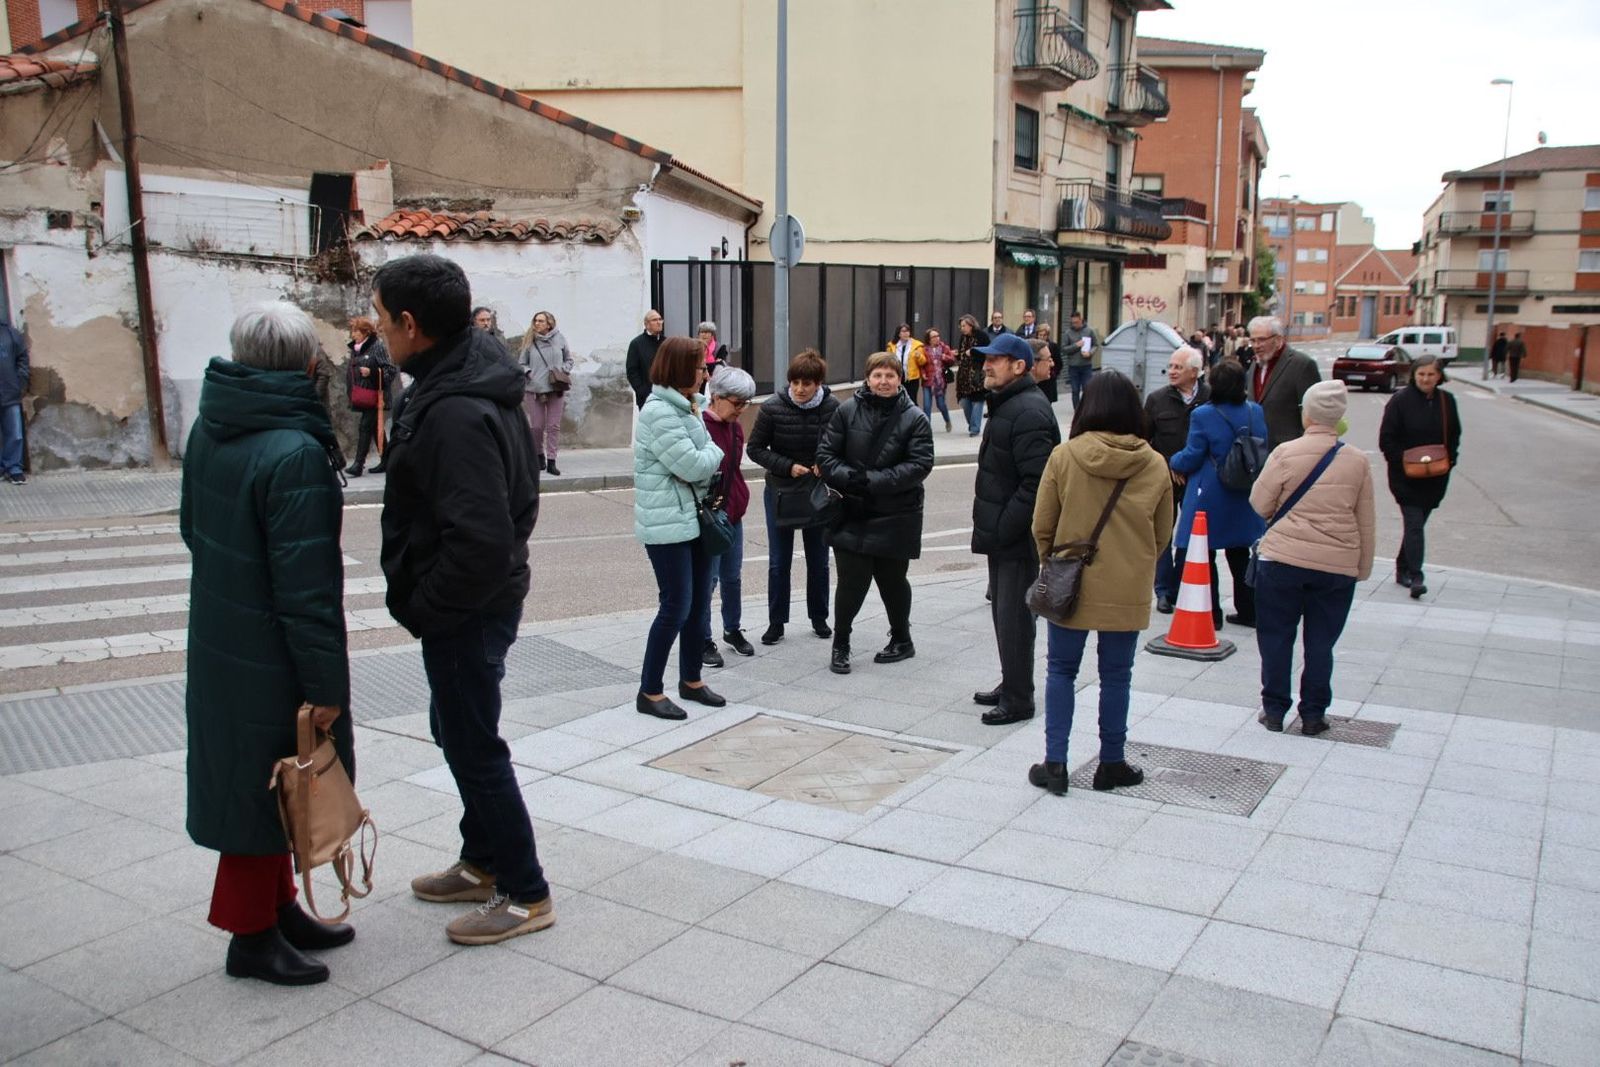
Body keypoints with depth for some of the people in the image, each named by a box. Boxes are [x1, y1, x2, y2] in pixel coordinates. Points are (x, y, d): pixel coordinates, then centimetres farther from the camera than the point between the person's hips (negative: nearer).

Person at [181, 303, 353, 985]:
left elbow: (193, 528, 15)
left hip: (219, 641, 9)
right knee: (266, 784, 7)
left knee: (257, 781, 20)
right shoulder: (295, 454, -26)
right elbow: (307, 583, -24)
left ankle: (279, 909, 36)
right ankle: (253, 935, 23)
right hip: (269, 659, -8)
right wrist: (325, 682, -18)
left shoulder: (208, 430, 1)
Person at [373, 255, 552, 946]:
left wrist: (422, 606, -17)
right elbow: (517, 493, 16)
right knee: (457, 730, 22)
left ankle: (525, 894, 19)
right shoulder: (468, 381, 5)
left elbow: (481, 542, -33)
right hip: (476, 601, 10)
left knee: (473, 745, 3)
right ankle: (482, 863, 39)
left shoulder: (455, 414, -28)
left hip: (467, 610, -10)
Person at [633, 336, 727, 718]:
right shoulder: (658, 413, -18)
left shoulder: (687, 407, 13)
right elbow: (692, 465, -22)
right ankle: (650, 691, 7)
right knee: (676, 607, -5)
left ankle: (691, 680, 29)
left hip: (694, 519, 9)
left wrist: (708, 456, -11)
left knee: (698, 604, 14)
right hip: (667, 525, -9)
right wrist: (714, 452, -2)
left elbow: (706, 464, 12)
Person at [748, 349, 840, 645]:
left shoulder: (832, 408, -13)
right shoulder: (773, 408, -15)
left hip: (818, 493, 1)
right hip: (780, 491, -1)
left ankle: (819, 617, 30)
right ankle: (776, 621, 19)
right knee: (779, 562, 6)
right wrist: (788, 466, -17)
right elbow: (755, 448, -7)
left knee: (818, 560, 14)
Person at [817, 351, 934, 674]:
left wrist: (874, 481, -20)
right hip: (852, 514, 1)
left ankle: (902, 640, 35)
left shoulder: (914, 418, -4)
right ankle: (840, 645, 17)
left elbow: (920, 465, -12)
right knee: (851, 582, -2)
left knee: (892, 580, 13)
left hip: (895, 517, 0)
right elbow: (825, 454, 0)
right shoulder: (847, 411, -1)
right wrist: (847, 477, -19)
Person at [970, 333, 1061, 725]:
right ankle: (1010, 685, 31)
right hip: (1002, 534, 11)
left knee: (1014, 616, -3)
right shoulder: (1006, 405, 16)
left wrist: (1003, 527, -22)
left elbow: (1036, 483, -26)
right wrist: (992, 527, 16)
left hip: (1017, 538, -11)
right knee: (1003, 610, 19)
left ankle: (1018, 699, 7)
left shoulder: (1029, 412, -19)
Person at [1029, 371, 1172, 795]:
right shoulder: (1155, 466, -4)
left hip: (1072, 584, -1)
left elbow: (1042, 526, -6)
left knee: (1061, 669, 11)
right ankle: (1111, 764, 22)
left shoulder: (1064, 456, -11)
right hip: (1129, 589, 2)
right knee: (1116, 674, 12)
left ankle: (1055, 763, 9)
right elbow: (1163, 534, 6)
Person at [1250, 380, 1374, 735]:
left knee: (1276, 637, 10)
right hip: (1339, 566, 2)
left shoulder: (1285, 453, -9)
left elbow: (1259, 504, -3)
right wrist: (1363, 568, 14)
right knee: (1320, 642, 11)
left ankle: (1274, 710, 16)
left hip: (1283, 559, -2)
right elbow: (1366, 523, 5)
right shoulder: (1358, 461, -1)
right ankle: (1313, 714, 17)